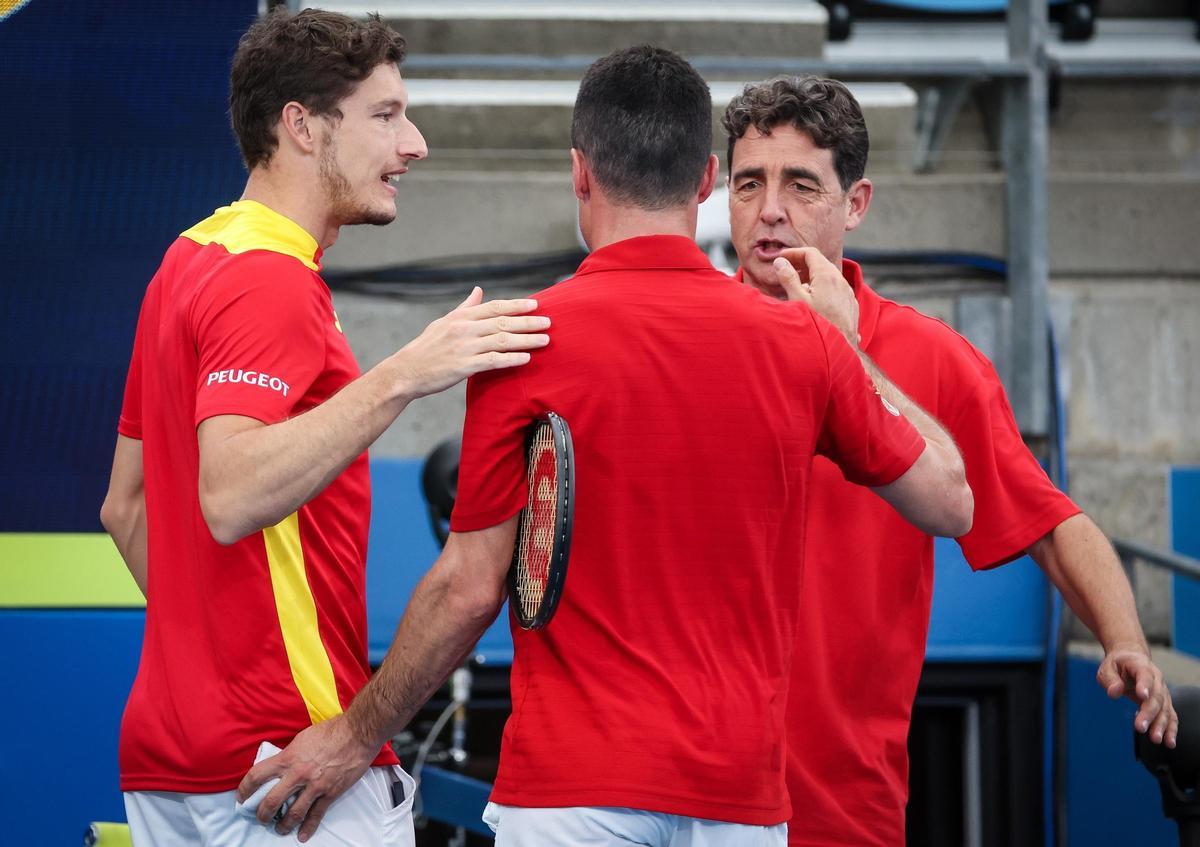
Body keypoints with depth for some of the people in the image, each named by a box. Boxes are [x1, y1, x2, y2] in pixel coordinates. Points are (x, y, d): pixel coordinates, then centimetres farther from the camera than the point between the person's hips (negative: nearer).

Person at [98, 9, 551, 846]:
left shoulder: (188, 264, 16)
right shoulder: (271, 281, -15)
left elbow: (126, 505, 22)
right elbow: (229, 499, -30)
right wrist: (400, 377, -35)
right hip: (286, 747, -10)